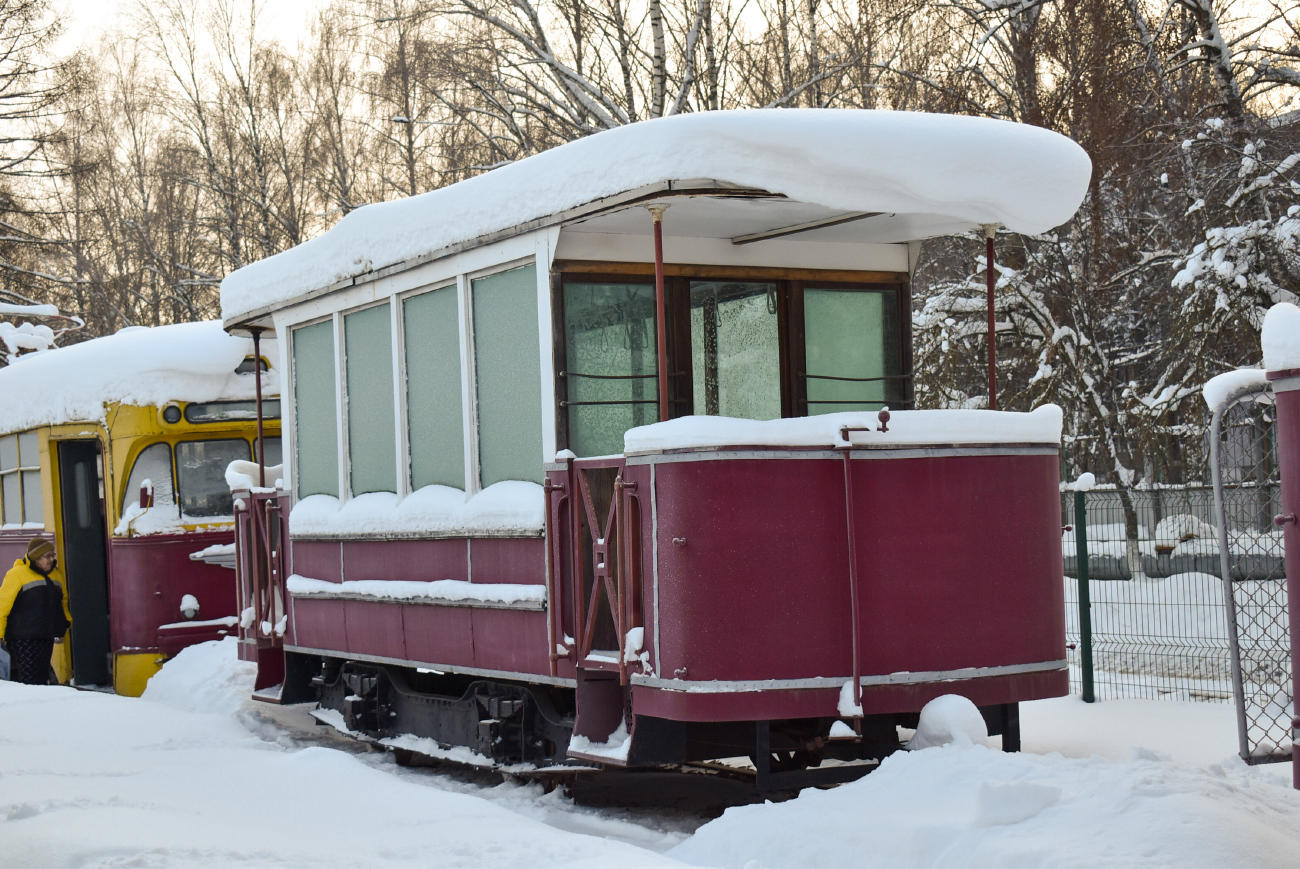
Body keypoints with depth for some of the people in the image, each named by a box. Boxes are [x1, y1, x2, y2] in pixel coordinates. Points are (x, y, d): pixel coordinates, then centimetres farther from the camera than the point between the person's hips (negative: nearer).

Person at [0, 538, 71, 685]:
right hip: (23, 638, -7)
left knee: (42, 678, 8)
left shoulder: (55, 576, 15)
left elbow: (63, 602, 30)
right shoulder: (17, 574, -6)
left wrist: (66, 623, 17)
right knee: (29, 679, -11)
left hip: (46, 638, 7)